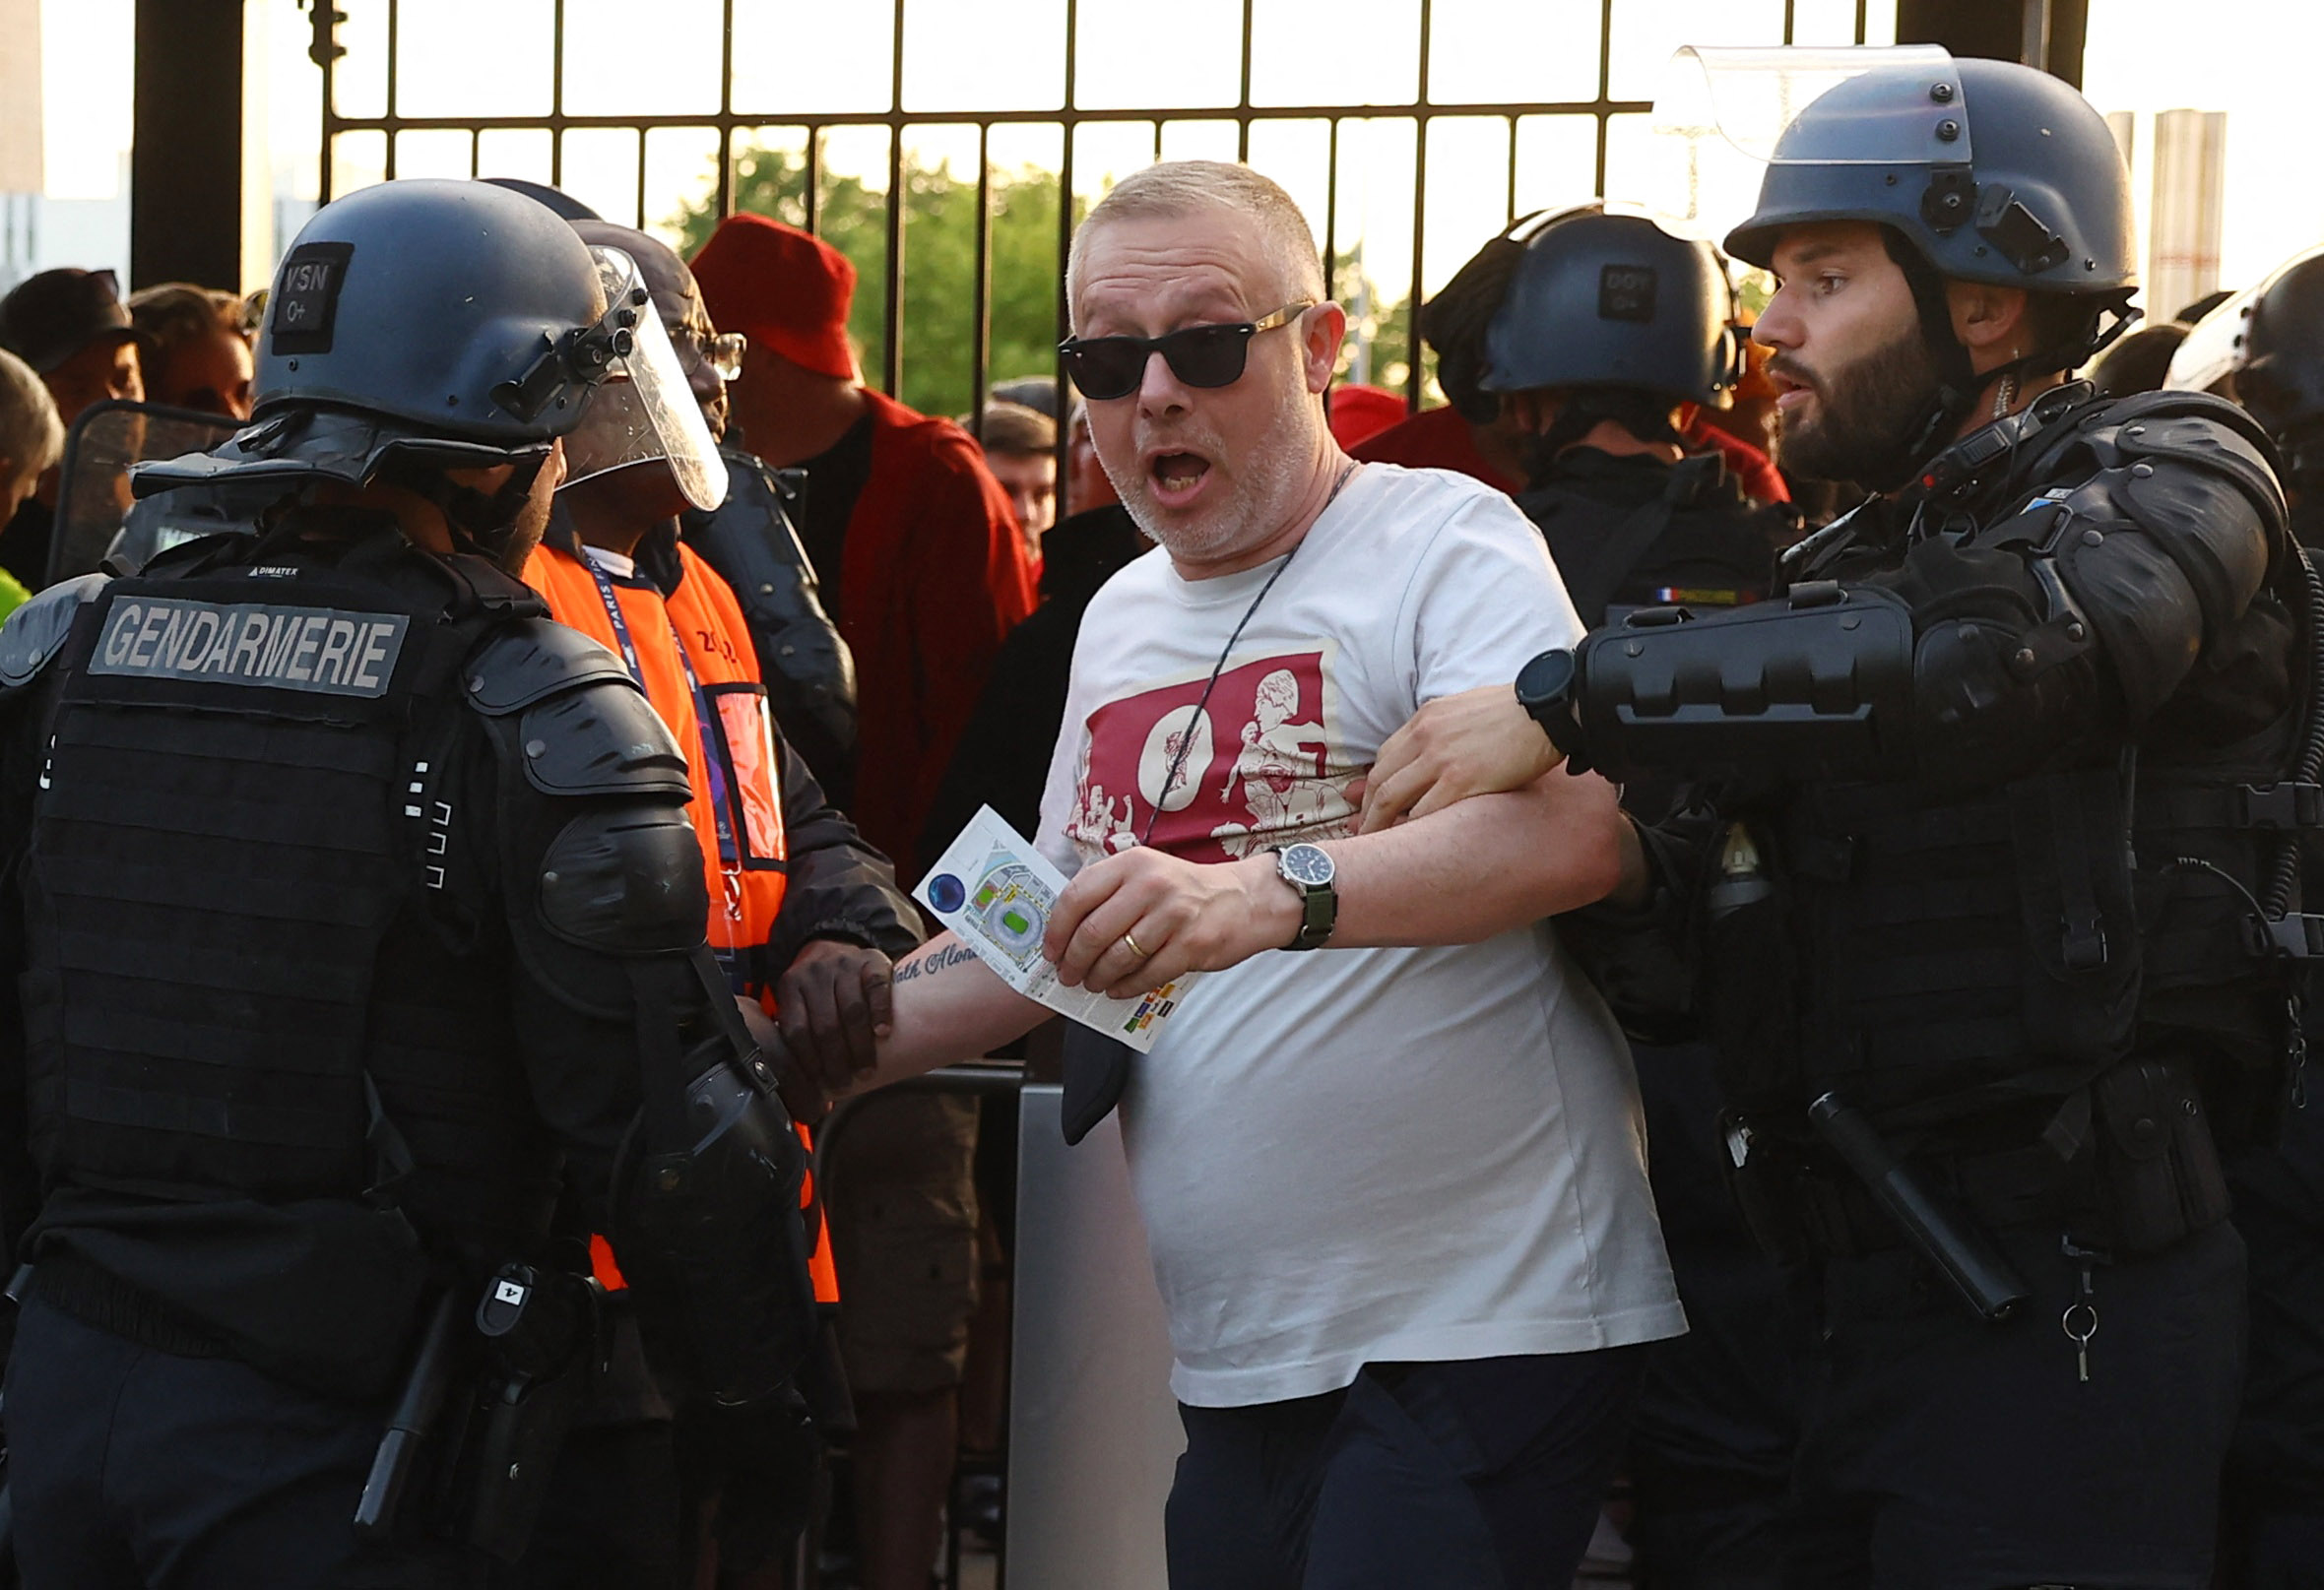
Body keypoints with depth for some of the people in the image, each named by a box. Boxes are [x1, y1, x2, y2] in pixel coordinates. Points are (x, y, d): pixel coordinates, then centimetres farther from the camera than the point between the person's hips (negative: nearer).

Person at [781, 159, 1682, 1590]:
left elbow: (1579, 829, -24)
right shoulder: (1119, 620, 17)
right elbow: (1048, 939, 26)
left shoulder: (1447, 544, -6)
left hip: (1480, 1323, -7)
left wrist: (1269, 891, -36)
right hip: (1237, 1355, 7)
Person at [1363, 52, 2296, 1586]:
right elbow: (1757, 954, 17)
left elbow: (1994, 657, -27)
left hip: (2063, 1302, -7)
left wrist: (1566, 695, -25)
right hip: (1866, 1291, 7)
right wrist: (1628, 877, -6)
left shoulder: (2170, 485, -4)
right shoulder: (1849, 566, 20)